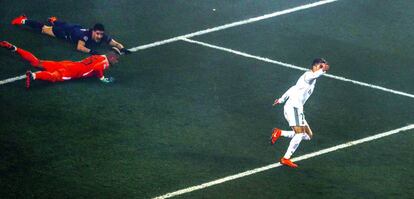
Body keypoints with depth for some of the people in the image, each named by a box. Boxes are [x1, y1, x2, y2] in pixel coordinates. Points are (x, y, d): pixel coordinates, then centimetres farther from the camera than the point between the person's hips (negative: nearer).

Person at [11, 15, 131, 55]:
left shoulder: (103, 37, -31)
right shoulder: (86, 35, -46)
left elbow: (115, 43, -26)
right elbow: (79, 47, -54)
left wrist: (122, 48, -46)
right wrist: (90, 51, -66)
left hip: (77, 28, 5)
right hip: (67, 31, -5)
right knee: (44, 29, 16)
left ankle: (53, 20, 71)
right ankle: (24, 21, 35)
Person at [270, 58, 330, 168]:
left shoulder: (311, 79, 24)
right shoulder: (308, 75, -6)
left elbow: (293, 89, 34)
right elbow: (314, 75, -33)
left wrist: (281, 99, 43)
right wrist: (322, 70, -52)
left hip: (297, 109, 10)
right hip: (293, 107, -10)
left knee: (308, 135, 6)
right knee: (300, 133, -19)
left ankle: (279, 133, 7)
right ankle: (286, 158, -19)